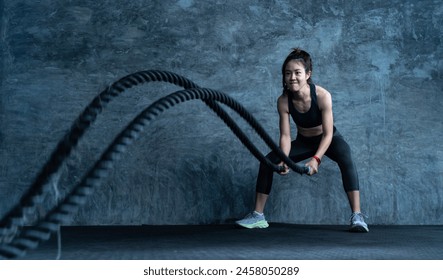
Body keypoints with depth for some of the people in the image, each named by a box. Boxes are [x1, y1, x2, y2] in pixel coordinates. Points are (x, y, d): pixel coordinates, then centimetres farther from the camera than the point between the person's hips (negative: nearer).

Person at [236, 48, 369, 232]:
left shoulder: (322, 96, -31)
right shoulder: (283, 101, -22)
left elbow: (328, 134, -28)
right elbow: (285, 135, -21)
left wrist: (316, 158, -42)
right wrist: (285, 160, -38)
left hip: (328, 139, -3)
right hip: (303, 141, 3)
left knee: (346, 160, -36)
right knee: (268, 161, -11)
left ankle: (357, 216, -34)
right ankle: (258, 216, -2)